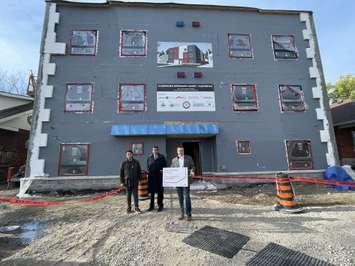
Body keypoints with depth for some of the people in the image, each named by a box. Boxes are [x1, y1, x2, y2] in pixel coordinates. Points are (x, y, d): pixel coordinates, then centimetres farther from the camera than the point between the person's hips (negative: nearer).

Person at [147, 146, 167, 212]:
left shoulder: (162, 157, 4)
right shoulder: (149, 158, 10)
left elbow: (165, 166, 3)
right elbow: (148, 167, 14)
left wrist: (162, 170, -13)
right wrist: (148, 171, -4)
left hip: (159, 176, -2)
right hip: (151, 176, 2)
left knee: (160, 191, 5)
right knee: (152, 191, 9)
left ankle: (160, 205, 19)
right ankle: (151, 206, 23)